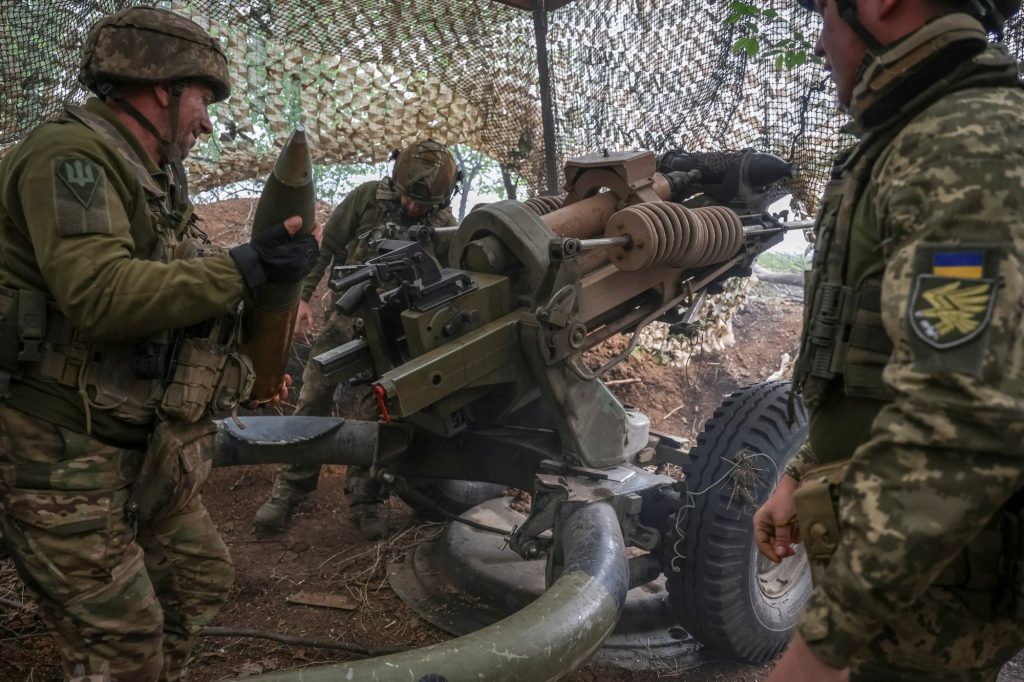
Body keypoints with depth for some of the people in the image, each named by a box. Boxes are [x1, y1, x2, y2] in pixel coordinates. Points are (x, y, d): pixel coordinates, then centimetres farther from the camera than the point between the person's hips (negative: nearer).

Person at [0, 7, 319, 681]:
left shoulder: (153, 178, 13)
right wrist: (248, 265, -26)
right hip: (62, 454, -10)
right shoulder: (69, 153, -17)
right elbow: (102, 295, -32)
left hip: (143, 450, 10)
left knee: (203, 580, 18)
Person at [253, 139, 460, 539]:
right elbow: (325, 244, -3)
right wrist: (304, 296, -7)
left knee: (371, 415, -1)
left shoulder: (445, 229, -7)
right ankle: (289, 488, 16)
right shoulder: (368, 197, -8)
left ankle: (367, 498, 15)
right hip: (344, 316, 1)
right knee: (312, 404, 3)